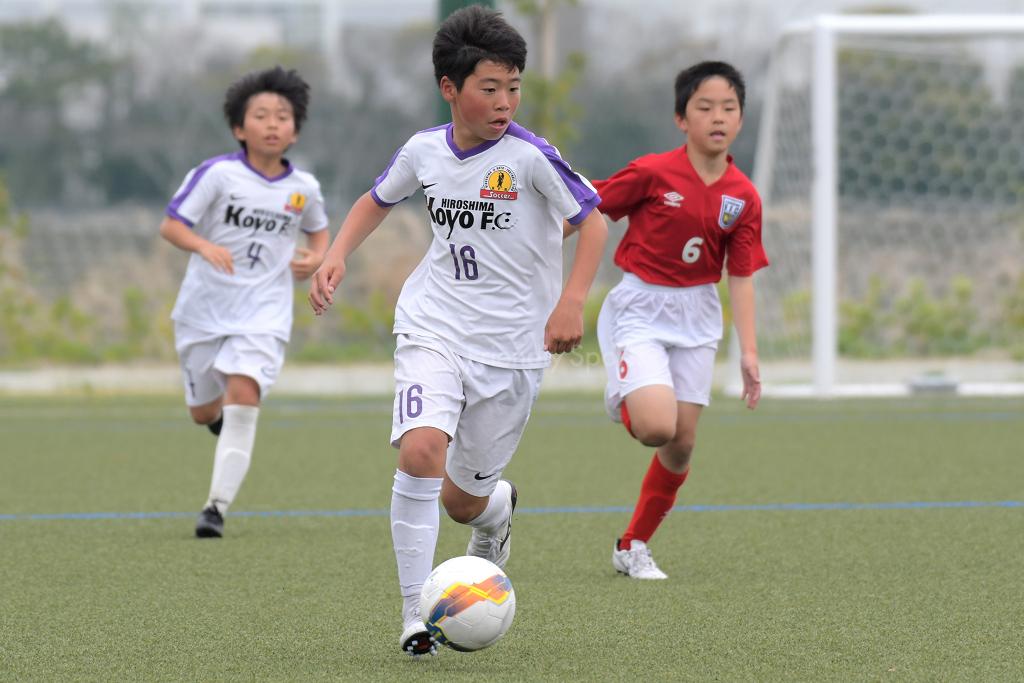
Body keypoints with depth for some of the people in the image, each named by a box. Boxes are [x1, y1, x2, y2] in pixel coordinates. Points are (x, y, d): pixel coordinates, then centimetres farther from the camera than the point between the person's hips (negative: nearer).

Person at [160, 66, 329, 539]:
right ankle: (221, 413, 54)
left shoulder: (303, 188, 2)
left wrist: (316, 257, 0)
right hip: (205, 309, 0)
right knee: (203, 412, 12)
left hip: (263, 313, 0)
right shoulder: (217, 174, -10)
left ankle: (217, 506, -20)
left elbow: (318, 229, 23)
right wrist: (204, 247, -32)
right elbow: (170, 225, -13)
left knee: (243, 394, -22)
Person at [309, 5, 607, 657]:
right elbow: (378, 200, 20)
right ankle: (415, 617, -15)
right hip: (434, 327, 2)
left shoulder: (529, 155, -13)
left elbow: (594, 218, -9)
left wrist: (572, 302, -20)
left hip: (512, 344, -2)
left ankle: (498, 510, 49)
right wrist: (337, 255, 5)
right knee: (420, 451, -25)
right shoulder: (425, 150, 0)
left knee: (464, 499, 7)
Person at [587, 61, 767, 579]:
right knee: (657, 427, -22)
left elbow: (741, 278, 2)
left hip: (696, 318, 5)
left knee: (681, 443, 4)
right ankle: (623, 399, 15)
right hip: (640, 309, -5)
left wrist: (748, 352, -4)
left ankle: (634, 546, 21)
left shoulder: (743, 198, -2)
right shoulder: (652, 174, -13)